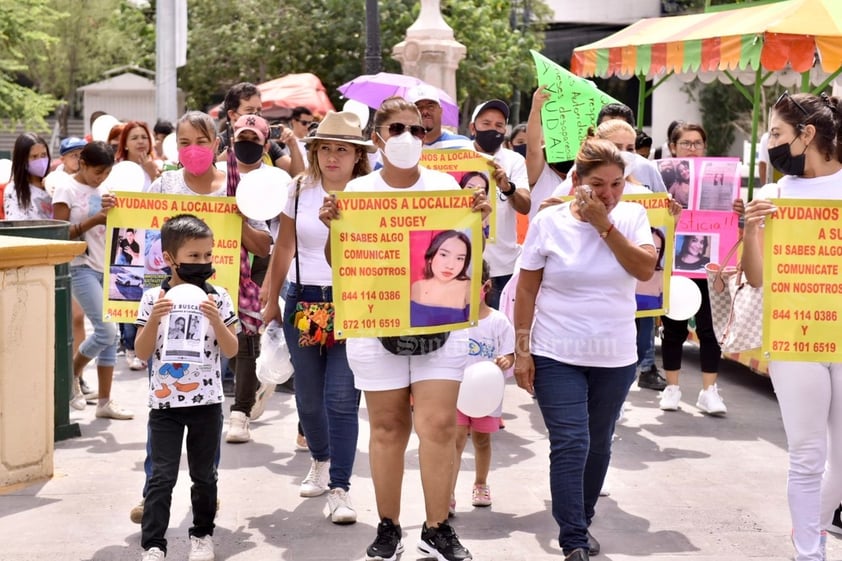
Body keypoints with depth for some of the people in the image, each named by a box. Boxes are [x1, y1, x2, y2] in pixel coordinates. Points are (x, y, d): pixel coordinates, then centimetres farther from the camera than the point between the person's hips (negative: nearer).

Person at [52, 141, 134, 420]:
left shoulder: (102, 191, 11)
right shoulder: (67, 190, -5)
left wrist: (112, 213, -4)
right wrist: (94, 220, -18)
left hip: (106, 266, 6)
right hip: (81, 267, -6)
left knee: (111, 335, 3)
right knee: (106, 330, -15)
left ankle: (105, 402, 9)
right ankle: (71, 375, 10)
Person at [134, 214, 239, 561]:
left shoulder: (218, 298, -3)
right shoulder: (153, 298, -4)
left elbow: (231, 350, -4)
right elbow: (142, 353, -4)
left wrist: (216, 320, -19)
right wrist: (153, 319, -19)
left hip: (207, 402, 1)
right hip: (165, 402, -1)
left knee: (204, 474, 13)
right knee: (162, 477, -1)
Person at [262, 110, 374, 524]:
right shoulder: (300, 190, 5)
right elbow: (284, 248, 11)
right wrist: (272, 300, 13)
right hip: (302, 299, 4)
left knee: (342, 398, -9)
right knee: (308, 395, 13)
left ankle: (339, 488, 0)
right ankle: (320, 461, 40)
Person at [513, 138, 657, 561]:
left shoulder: (632, 216, -1)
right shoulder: (549, 222, -6)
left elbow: (645, 269, -15)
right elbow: (527, 289, -3)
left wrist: (604, 225, -18)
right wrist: (522, 349, -6)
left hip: (615, 357, 3)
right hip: (557, 356, -2)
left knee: (598, 445, 13)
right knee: (570, 446, -9)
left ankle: (581, 523, 31)